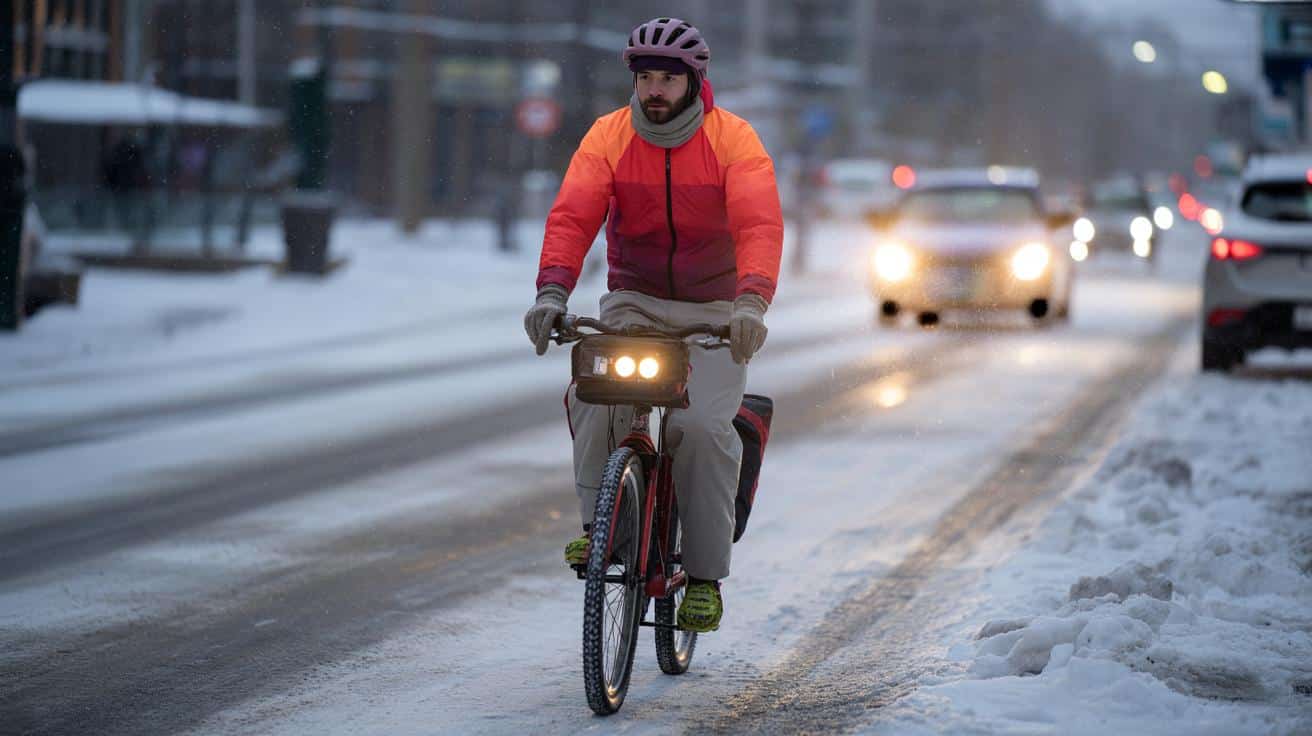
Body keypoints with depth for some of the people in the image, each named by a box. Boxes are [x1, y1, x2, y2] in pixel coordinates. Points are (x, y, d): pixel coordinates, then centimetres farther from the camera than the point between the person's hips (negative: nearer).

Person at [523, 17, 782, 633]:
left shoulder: (733, 140, -11)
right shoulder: (608, 136, -5)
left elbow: (759, 225, -24)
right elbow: (572, 215, -16)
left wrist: (751, 301, -41)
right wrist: (552, 290, -33)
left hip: (715, 310, -2)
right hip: (634, 301, 2)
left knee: (704, 426, -20)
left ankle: (705, 576, -9)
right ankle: (597, 525, -13)